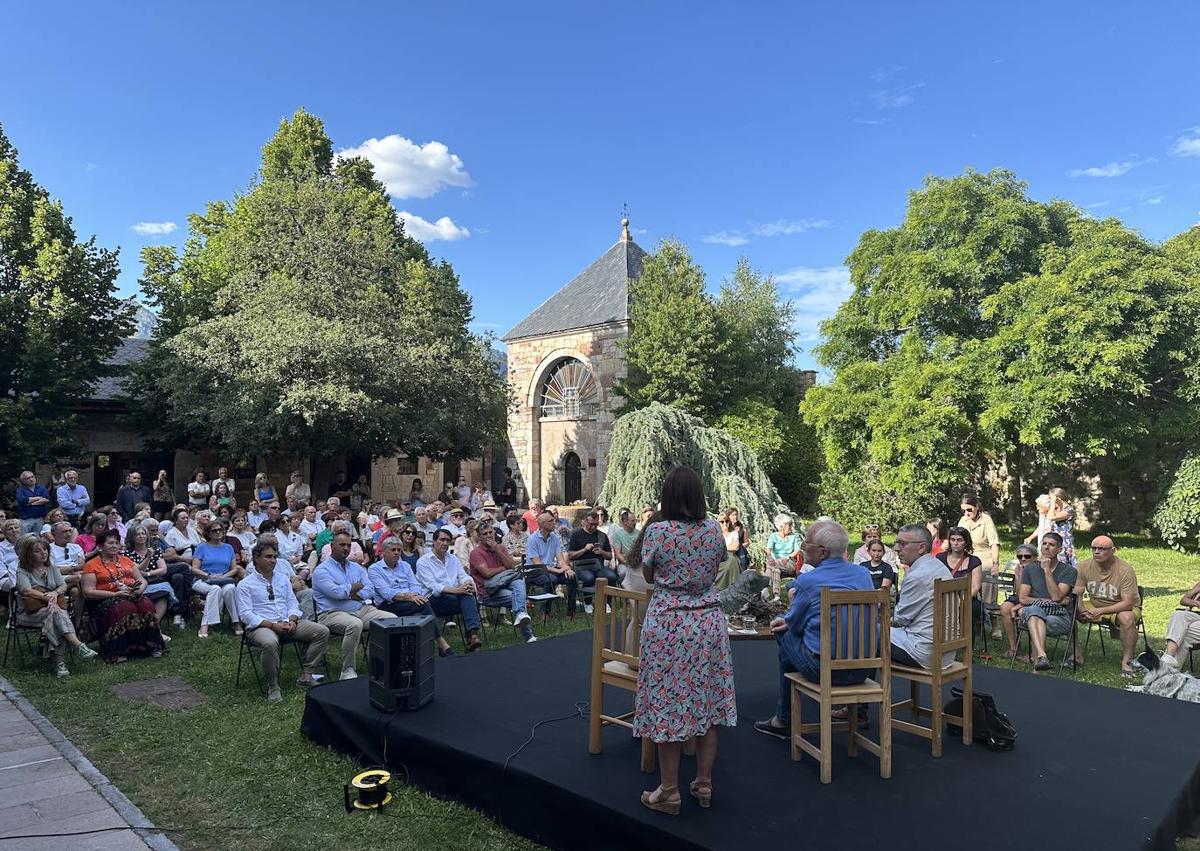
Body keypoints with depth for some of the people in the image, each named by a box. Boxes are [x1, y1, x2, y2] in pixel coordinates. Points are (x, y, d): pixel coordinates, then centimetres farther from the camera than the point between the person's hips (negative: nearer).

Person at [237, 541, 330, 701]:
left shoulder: (283, 578, 17)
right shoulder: (245, 584, 0)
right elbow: (246, 614, -8)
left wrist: (292, 620, -8)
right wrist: (272, 625, -19)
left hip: (287, 623, 5)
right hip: (260, 626, -5)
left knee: (322, 631, -13)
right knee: (270, 643, -41)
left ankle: (305, 676, -8)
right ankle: (273, 687, -19)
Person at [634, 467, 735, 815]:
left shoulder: (657, 531, -12)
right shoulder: (713, 530, -2)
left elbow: (648, 576, 2)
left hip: (667, 623, -4)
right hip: (708, 621, 4)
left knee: (668, 705, 5)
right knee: (706, 703, 13)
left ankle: (669, 792, 14)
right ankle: (704, 784, 24)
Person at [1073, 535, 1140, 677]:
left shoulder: (1125, 570, -21)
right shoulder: (1083, 566, -9)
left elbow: (1127, 603, -25)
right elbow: (1076, 594, -7)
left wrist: (1101, 611, -36)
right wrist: (1082, 610, -29)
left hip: (1121, 608, -4)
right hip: (1094, 606, 4)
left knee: (1127, 618, -38)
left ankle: (1126, 662, -20)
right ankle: (1077, 655, -5)